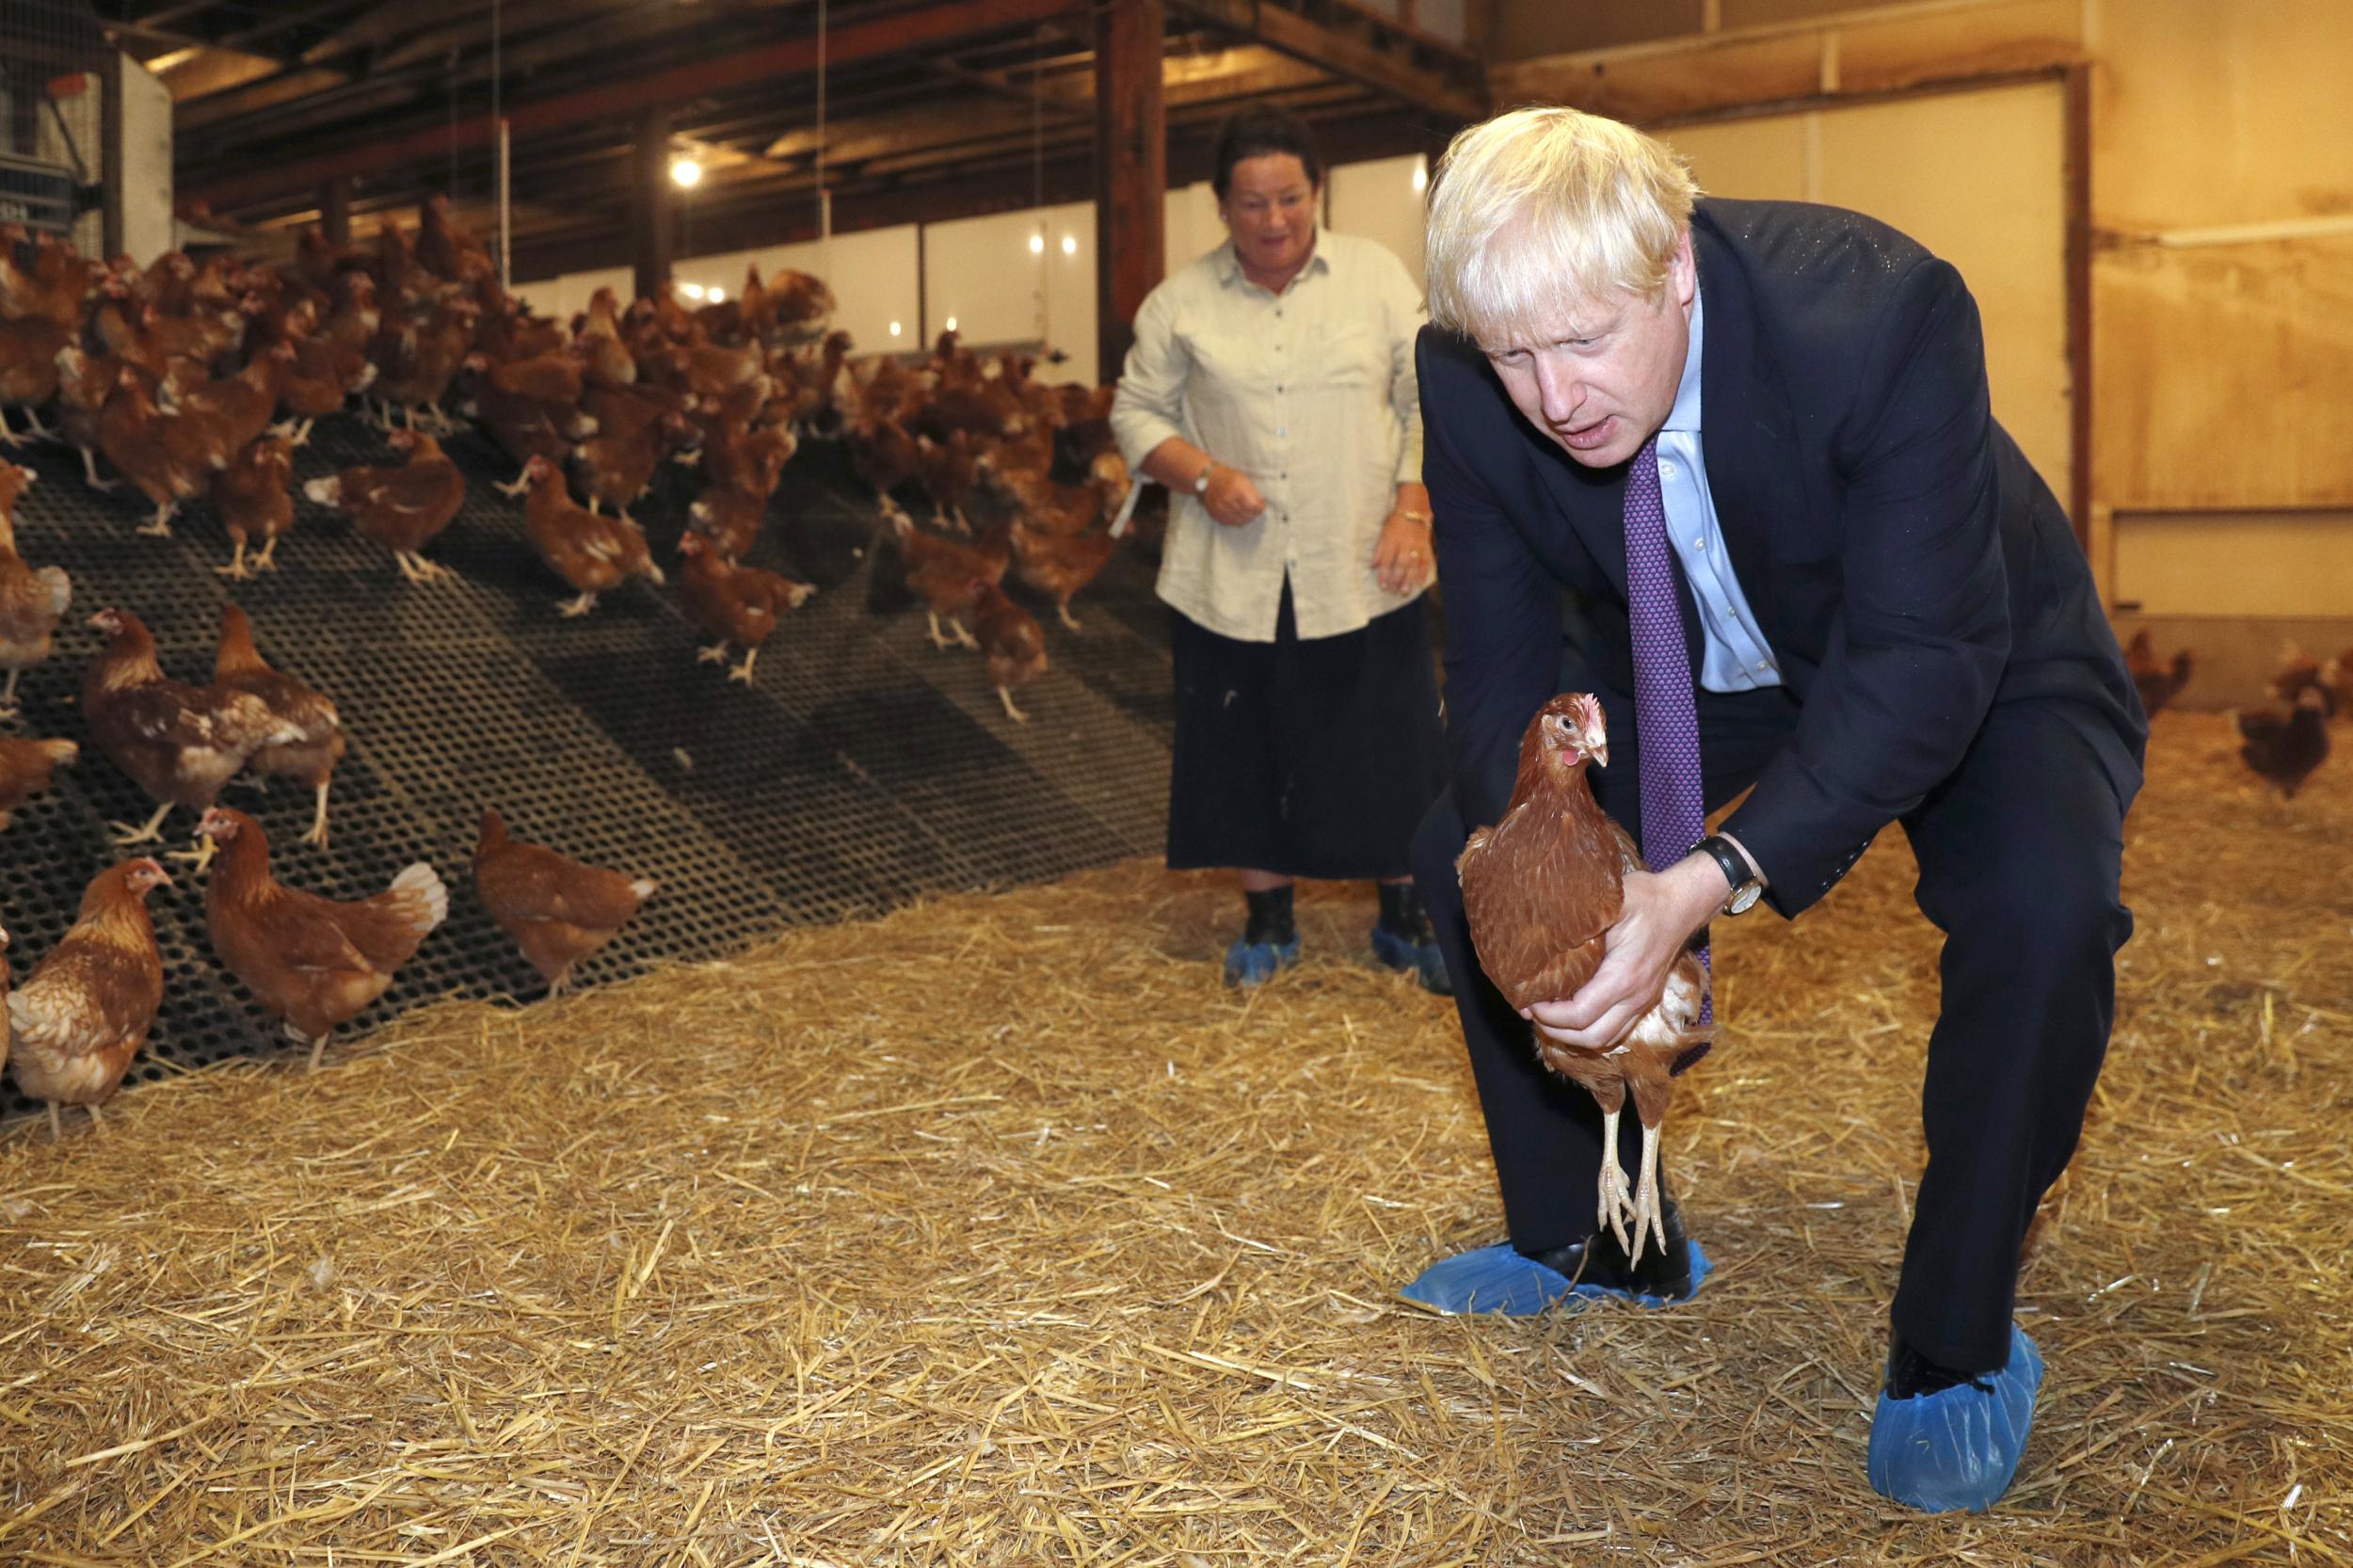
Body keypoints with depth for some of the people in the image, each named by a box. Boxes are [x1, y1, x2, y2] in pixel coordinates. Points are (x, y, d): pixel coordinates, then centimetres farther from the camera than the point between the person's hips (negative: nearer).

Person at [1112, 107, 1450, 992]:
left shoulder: (1377, 275, 4)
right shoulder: (1180, 303, 3)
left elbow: (1428, 401, 3)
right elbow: (1137, 414, 7)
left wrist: (1412, 512, -8)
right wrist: (1202, 475, -11)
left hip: (1360, 572, 0)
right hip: (1231, 578, 1)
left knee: (1390, 746, 5)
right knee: (1247, 748, 9)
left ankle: (1405, 919, 24)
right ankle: (1267, 920, 27)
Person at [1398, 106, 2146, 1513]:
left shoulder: (1882, 312, -36)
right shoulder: (1471, 379, -23)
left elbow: (1925, 660, -36)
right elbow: (1501, 661, -17)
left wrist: (1710, 882, -48)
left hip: (1968, 664, -4)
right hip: (1693, 657, 5)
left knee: (2044, 911, -31)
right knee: (1458, 850, -3)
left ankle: (1959, 1343, -5)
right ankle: (1597, 1239, 18)